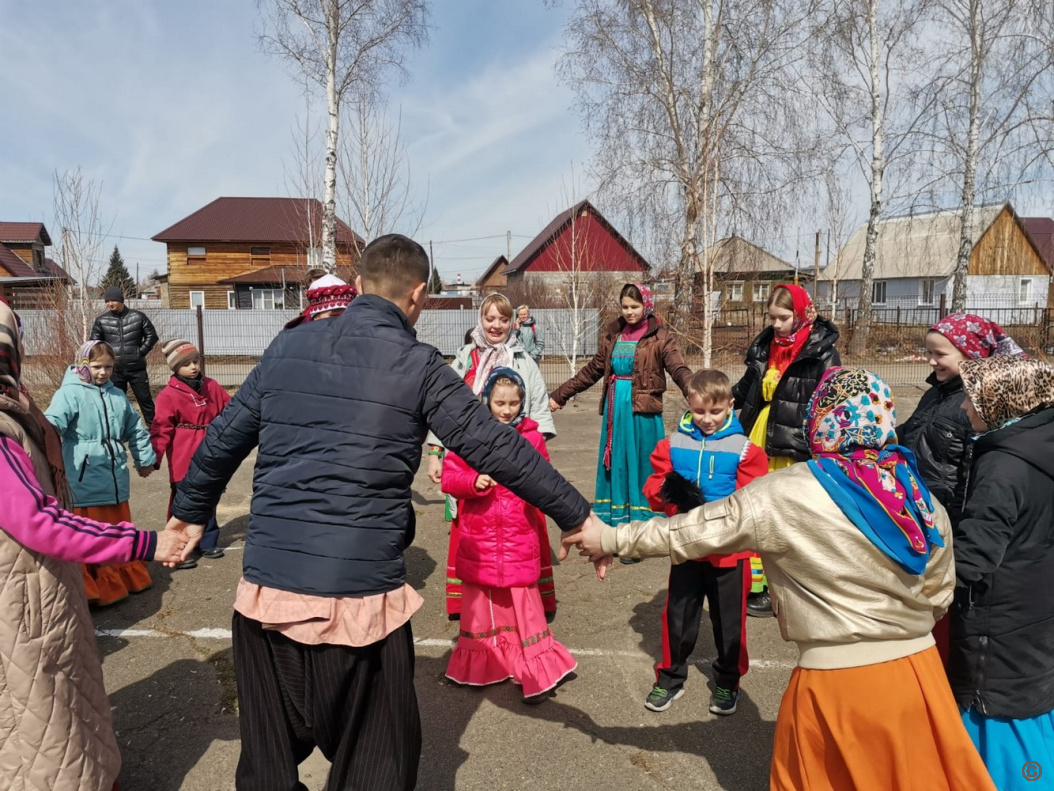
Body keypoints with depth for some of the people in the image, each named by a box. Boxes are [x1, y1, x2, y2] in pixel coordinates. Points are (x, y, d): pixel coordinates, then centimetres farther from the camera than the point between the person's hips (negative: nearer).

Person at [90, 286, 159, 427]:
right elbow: (94, 342, 10)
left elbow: (152, 336, 6)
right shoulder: (101, 320, 3)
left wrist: (141, 352, -2)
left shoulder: (138, 317, 0)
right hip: (114, 369, 2)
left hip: (136, 368, -1)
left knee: (145, 399, 2)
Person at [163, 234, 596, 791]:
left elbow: (221, 441, 15)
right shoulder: (418, 366, -5)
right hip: (360, 598, -4)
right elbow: (499, 450, -4)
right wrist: (576, 518, 5)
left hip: (264, 591, 4)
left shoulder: (287, 346, 7)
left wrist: (190, 511, 32)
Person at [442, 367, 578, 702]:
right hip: (478, 536, 1)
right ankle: (480, 662, 33)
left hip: (520, 536, 0)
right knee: (479, 599, 14)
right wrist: (473, 482, -20)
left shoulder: (531, 436, 0)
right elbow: (449, 477, -2)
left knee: (524, 601, 2)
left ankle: (535, 672, 15)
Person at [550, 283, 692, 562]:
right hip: (615, 408, 5)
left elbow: (679, 369, -16)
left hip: (643, 413, -5)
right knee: (614, 468, 10)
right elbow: (593, 370, 17)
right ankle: (614, 526, 23)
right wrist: (559, 395, 20)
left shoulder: (659, 338, -3)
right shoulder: (612, 334, 10)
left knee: (641, 469, 1)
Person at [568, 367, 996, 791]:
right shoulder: (924, 500, -1)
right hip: (918, 673, 5)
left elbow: (696, 530, -11)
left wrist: (614, 539, 0)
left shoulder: (788, 494, -17)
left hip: (839, 683, -5)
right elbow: (938, 595, 8)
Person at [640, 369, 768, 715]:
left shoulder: (744, 449, -8)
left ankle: (728, 681, 35)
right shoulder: (673, 444, -2)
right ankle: (671, 677, 32)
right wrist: (670, 492, -26)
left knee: (729, 620, 14)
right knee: (678, 616, 12)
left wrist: (709, 507, -28)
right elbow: (654, 489, -4)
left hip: (729, 551, -1)